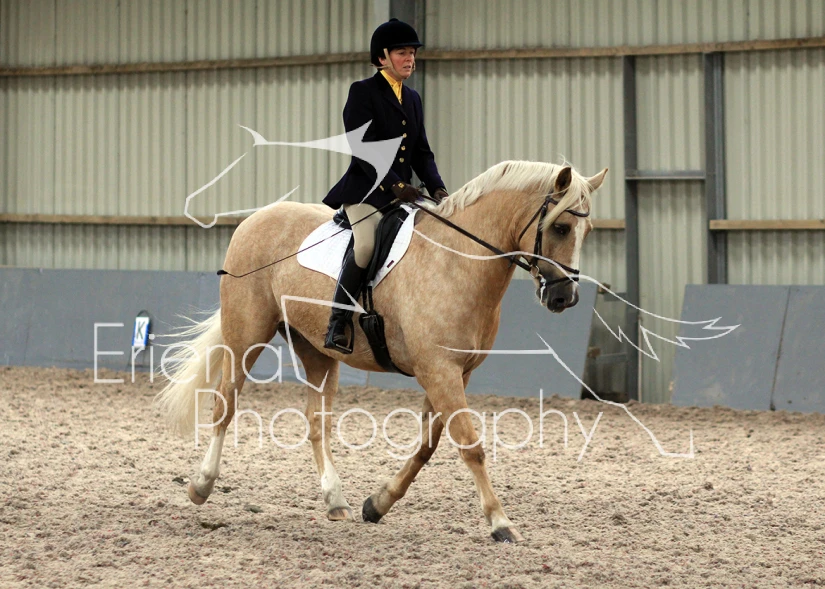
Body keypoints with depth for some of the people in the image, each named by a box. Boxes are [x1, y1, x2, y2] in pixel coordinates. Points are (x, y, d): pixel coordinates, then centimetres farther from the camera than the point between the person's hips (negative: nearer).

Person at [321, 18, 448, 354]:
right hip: (366, 190, -8)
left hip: (404, 192, 8)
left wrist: (437, 188, -1)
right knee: (366, 244, -32)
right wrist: (394, 184, -22)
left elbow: (422, 152, 17)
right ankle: (337, 325, -24)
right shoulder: (363, 92, -3)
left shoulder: (412, 99, 18)